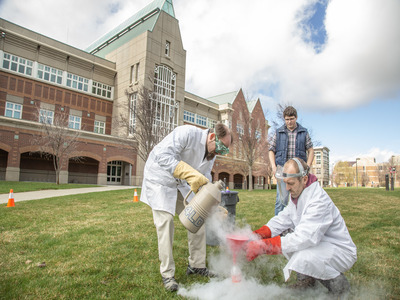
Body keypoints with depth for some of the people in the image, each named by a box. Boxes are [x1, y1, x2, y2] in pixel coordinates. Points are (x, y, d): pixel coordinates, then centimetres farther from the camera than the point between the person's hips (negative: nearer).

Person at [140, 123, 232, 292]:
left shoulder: (211, 153, -4)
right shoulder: (187, 133, -29)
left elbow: (205, 180, 0)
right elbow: (163, 155, -38)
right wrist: (191, 174, -44)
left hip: (181, 184, 7)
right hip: (160, 179, -7)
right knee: (165, 222, -12)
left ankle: (196, 265, 19)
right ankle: (167, 274, 3)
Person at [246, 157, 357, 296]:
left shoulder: (319, 201, -31)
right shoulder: (297, 195, 0)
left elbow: (304, 238, -38)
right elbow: (282, 219, 0)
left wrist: (262, 246, -39)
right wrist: (256, 235, -16)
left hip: (341, 251, -9)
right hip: (320, 243, 9)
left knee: (303, 257, -35)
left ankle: (338, 283, -3)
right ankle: (307, 279, 11)